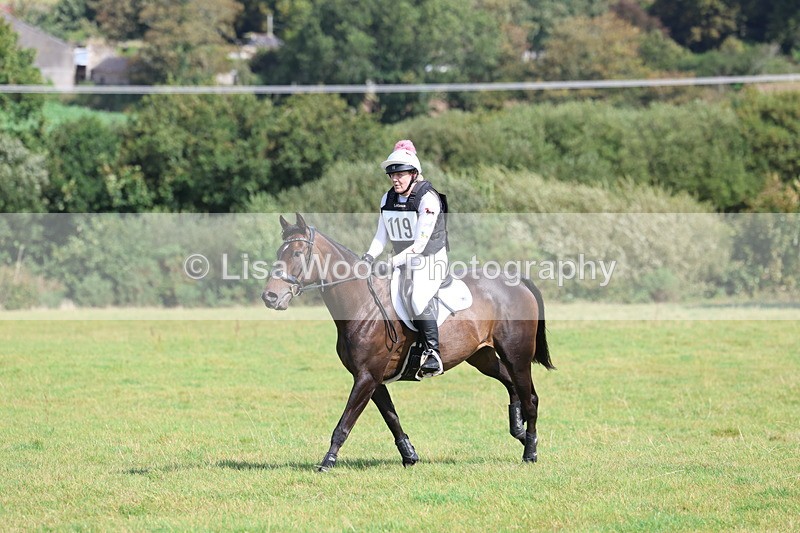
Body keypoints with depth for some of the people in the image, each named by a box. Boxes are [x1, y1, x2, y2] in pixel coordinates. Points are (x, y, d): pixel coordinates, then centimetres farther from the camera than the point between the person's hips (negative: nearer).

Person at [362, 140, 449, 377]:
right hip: (402, 261, 8)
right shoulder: (388, 199, 4)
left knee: (419, 301, -29)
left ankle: (433, 354, -22)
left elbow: (420, 243, -22)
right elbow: (381, 236, 8)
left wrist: (393, 262, -28)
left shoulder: (428, 199, -18)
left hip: (429, 261, -8)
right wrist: (369, 256, -10)